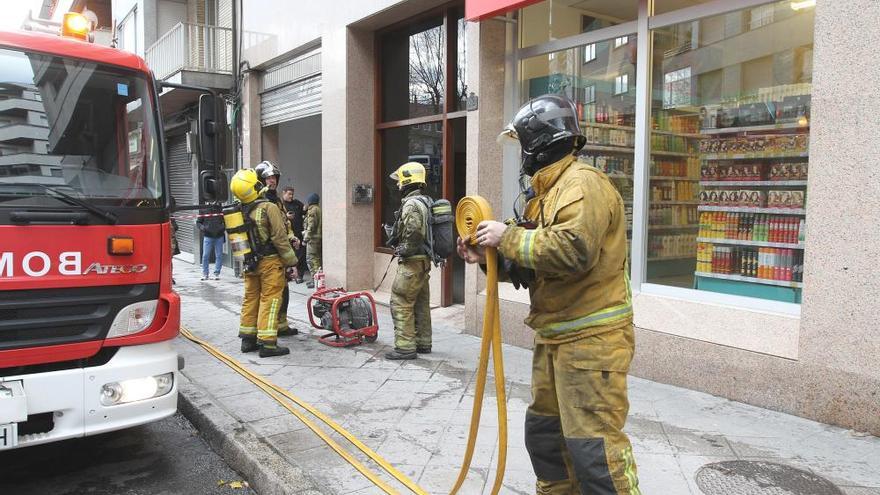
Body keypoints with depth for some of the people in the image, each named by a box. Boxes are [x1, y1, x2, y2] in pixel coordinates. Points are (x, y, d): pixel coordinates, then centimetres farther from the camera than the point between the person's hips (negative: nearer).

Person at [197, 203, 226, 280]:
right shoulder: (205, 211, 4)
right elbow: (198, 222, 10)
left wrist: (223, 227, -7)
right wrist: (202, 227, -10)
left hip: (219, 237, 0)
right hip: (208, 236, 0)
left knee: (219, 256, 1)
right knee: (205, 256, -1)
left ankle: (217, 273, 9)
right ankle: (205, 274, 9)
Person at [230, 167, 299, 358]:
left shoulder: (239, 211, 4)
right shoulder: (269, 208, -16)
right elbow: (280, 238, -16)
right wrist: (291, 260, -7)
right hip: (270, 262, -6)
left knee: (250, 299, 15)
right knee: (270, 300, -3)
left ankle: (248, 339, 23)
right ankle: (267, 343, -3)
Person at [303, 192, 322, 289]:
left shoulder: (312, 210, -12)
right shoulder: (319, 209, 16)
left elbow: (311, 226, -17)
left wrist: (306, 238, -16)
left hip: (313, 238, -10)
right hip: (319, 237, 10)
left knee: (311, 259, -9)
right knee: (317, 258, 15)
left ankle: (315, 279, -13)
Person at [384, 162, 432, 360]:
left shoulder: (411, 204, -17)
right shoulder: (425, 202, 14)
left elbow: (414, 234, -26)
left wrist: (401, 251, -13)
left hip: (411, 262, -10)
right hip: (424, 261, 10)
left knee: (401, 304, -6)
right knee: (421, 304, 14)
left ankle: (405, 347, -4)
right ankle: (423, 343, 22)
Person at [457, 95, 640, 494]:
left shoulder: (583, 184, -14)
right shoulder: (546, 191, 18)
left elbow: (571, 250, -30)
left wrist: (508, 236, -19)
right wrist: (489, 256, 4)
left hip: (591, 338, -10)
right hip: (554, 337, 10)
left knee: (594, 446, -6)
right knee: (544, 432, 18)